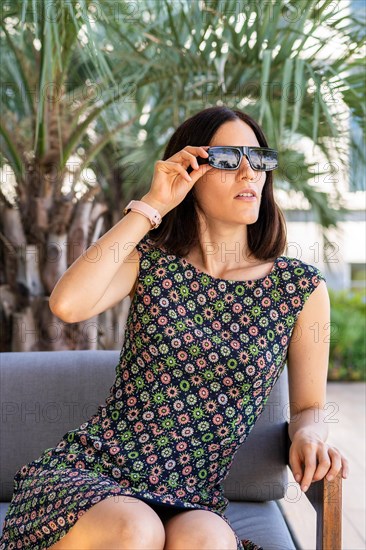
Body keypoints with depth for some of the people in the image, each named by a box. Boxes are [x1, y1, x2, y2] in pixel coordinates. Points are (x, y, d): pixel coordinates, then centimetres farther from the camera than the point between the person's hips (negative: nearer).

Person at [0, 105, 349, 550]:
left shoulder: (302, 287, 4)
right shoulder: (149, 262, 5)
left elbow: (309, 406, 12)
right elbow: (67, 305, -15)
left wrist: (309, 434, -13)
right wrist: (151, 206, -9)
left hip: (191, 501, 0)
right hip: (88, 469, 1)